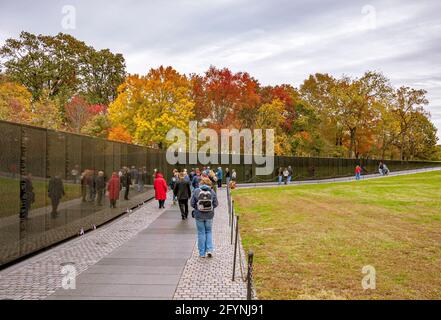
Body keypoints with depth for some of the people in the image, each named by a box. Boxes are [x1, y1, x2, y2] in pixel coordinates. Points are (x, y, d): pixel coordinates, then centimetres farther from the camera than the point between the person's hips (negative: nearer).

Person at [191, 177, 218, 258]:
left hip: (199, 216, -1)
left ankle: (202, 253, 14)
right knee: (209, 232, 18)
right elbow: (215, 204, -3)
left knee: (201, 233, 9)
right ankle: (209, 250, 8)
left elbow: (192, 204, -6)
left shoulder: (196, 191, -6)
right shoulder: (212, 192, -5)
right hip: (209, 215, 1)